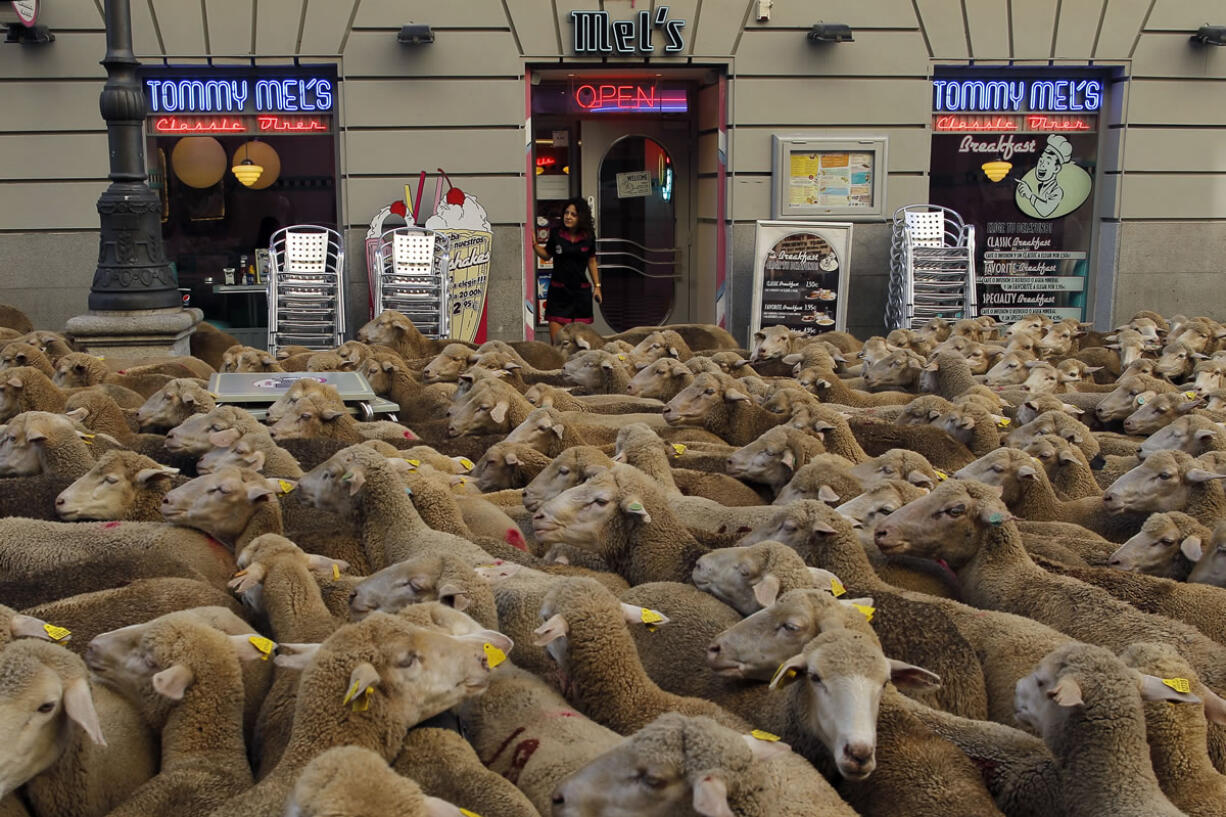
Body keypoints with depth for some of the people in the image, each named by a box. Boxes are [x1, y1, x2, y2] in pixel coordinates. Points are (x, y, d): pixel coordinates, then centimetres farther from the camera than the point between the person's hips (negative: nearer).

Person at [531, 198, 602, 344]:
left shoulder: (588, 236, 1)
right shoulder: (556, 234, -2)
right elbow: (546, 255, 11)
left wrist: (597, 286, 10)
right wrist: (534, 244, -6)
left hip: (581, 291, 1)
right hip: (558, 291, -1)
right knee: (556, 341, -6)